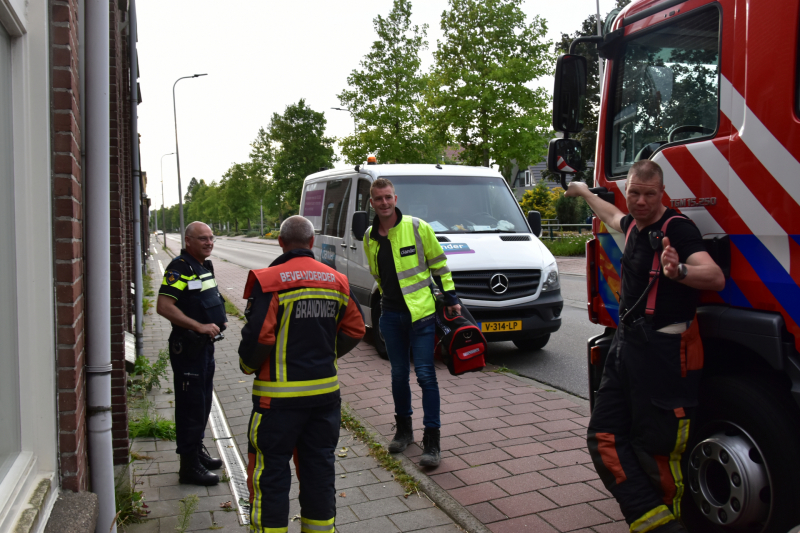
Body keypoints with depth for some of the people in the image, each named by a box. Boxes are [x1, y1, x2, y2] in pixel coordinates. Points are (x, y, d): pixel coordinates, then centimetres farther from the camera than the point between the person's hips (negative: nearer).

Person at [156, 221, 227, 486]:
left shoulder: (205, 266, 12)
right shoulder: (179, 268, -16)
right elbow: (164, 306, -25)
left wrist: (217, 320, 9)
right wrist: (199, 326, -26)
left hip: (205, 344, 9)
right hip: (187, 347, -9)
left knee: (203, 401, 19)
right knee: (191, 406, -2)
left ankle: (198, 451, 34)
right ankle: (189, 466, 8)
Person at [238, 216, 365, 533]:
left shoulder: (269, 281, -12)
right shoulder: (336, 281, 5)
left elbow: (258, 336, -19)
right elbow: (354, 330, 8)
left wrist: (248, 365, 1)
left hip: (279, 394, -5)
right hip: (326, 390, 5)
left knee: (270, 471, 8)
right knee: (320, 467, 16)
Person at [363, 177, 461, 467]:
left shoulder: (418, 228, -7)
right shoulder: (369, 237, 6)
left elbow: (439, 264, 0)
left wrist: (451, 299, -1)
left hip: (421, 313, -4)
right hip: (390, 314, 5)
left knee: (425, 375, -4)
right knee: (399, 374, 13)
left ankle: (432, 440, 5)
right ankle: (404, 429, 30)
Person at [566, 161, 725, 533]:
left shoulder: (676, 228, -11)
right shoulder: (634, 226, 14)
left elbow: (715, 278, -26)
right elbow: (613, 217, 40)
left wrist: (679, 271, -46)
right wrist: (584, 192, 54)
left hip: (665, 350, -9)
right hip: (627, 344, 9)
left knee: (654, 450, -6)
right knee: (605, 437, 5)